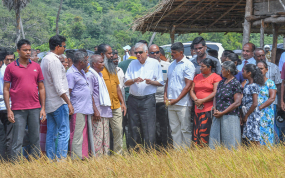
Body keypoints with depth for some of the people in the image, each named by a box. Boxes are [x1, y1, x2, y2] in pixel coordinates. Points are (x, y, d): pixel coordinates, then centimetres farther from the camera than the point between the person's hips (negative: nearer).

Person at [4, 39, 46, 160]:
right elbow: (6, 89, 1)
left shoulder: (36, 67, 10)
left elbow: (41, 88, 12)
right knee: (17, 141, -2)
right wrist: (8, 110, -6)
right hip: (18, 110, -3)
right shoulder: (11, 68, 1)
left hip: (35, 108, 3)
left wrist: (43, 108, 6)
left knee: (35, 140, 7)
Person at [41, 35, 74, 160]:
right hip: (59, 103, -9)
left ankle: (50, 160, 12)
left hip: (49, 103, 10)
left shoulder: (45, 59, 15)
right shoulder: (54, 61, -14)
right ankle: (61, 159, -11)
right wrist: (68, 102, -17)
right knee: (64, 132, -8)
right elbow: (58, 86, -19)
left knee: (51, 133, 10)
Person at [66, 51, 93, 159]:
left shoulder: (82, 72, 17)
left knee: (84, 134, 12)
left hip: (85, 109, 10)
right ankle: (76, 159, -5)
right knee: (77, 135, -7)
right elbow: (67, 92, -14)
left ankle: (84, 157, 17)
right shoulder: (71, 73, -12)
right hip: (78, 110, -10)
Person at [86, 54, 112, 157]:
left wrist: (108, 108, 20)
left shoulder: (100, 75, 19)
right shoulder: (90, 75, -10)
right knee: (97, 137, -9)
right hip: (97, 112, -9)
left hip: (105, 111, 9)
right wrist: (95, 110, -19)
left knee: (105, 136, 10)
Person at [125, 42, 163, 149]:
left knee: (149, 130, -7)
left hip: (148, 99, -3)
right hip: (133, 99, 3)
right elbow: (126, 82, 10)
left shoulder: (155, 63, 4)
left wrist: (151, 82, -15)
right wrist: (134, 80, -11)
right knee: (133, 128, 6)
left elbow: (161, 82, 4)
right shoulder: (132, 64, 13)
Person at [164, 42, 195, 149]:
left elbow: (188, 85, -11)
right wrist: (165, 96, 6)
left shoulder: (188, 65, -6)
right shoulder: (172, 65, 16)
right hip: (171, 103, 7)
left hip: (182, 103, -7)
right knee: (174, 129, 9)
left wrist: (177, 99, -13)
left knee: (185, 129, -3)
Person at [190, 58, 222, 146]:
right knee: (196, 132, 0)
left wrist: (202, 100, -11)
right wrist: (195, 99, -3)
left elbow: (215, 93, -9)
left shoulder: (216, 77, 0)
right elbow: (192, 90, 17)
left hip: (209, 109, -6)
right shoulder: (197, 77, 21)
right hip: (198, 108, 6)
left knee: (204, 132, -13)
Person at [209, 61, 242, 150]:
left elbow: (237, 102, -13)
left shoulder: (235, 83, -7)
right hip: (218, 116, 7)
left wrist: (222, 113, -14)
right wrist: (215, 110, -1)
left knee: (230, 143, -3)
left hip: (230, 116, -7)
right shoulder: (221, 82, 14)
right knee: (215, 140, 7)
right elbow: (215, 97, 19)